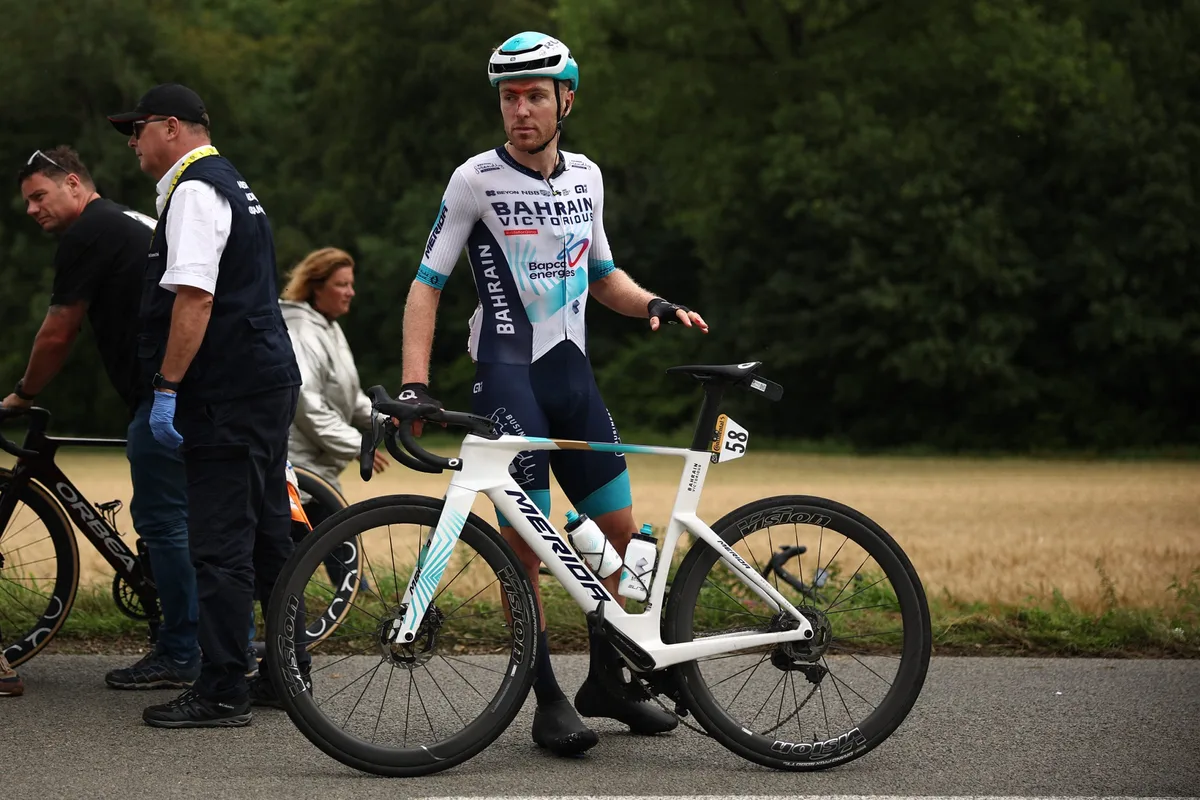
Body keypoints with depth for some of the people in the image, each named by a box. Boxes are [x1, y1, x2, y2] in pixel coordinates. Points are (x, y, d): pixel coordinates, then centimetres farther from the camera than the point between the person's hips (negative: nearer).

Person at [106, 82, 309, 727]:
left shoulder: (194, 191, -13)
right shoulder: (231, 183, 20)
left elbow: (193, 298, -22)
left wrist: (166, 388, -20)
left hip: (227, 397, -11)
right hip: (268, 383, 11)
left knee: (221, 546, -8)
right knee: (266, 535, 16)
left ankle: (221, 693, -7)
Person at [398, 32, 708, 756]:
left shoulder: (586, 176, 9)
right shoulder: (477, 179, -6)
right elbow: (428, 284, -6)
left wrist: (656, 306, 3)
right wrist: (415, 384, -17)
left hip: (573, 372, 6)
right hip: (507, 376, -5)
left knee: (621, 530, 6)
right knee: (526, 542, -8)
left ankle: (607, 680, 21)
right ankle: (548, 700, 1)